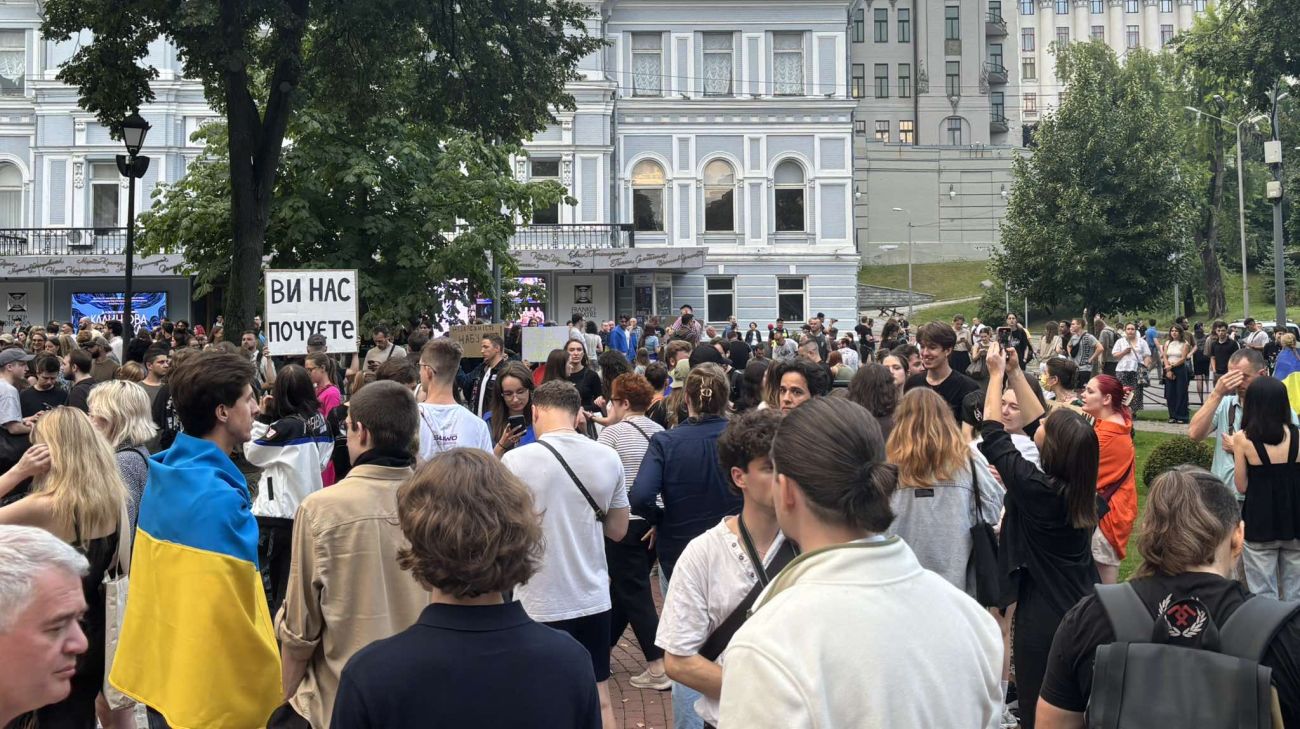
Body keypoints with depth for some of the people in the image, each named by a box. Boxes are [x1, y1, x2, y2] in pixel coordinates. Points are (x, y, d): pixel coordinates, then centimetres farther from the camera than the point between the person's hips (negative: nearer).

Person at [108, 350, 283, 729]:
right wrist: (270, 681, -13)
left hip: (162, 672, 9)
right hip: (214, 688, -9)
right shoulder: (220, 498, -24)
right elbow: (232, 614, -24)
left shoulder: (163, 475, 3)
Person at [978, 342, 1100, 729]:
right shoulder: (1081, 487, -3)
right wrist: (1015, 372, 11)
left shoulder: (1035, 488, -22)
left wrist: (997, 374, -2)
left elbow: (992, 435, -11)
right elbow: (1038, 423, 8)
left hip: (1042, 618, -7)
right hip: (1082, 611, 7)